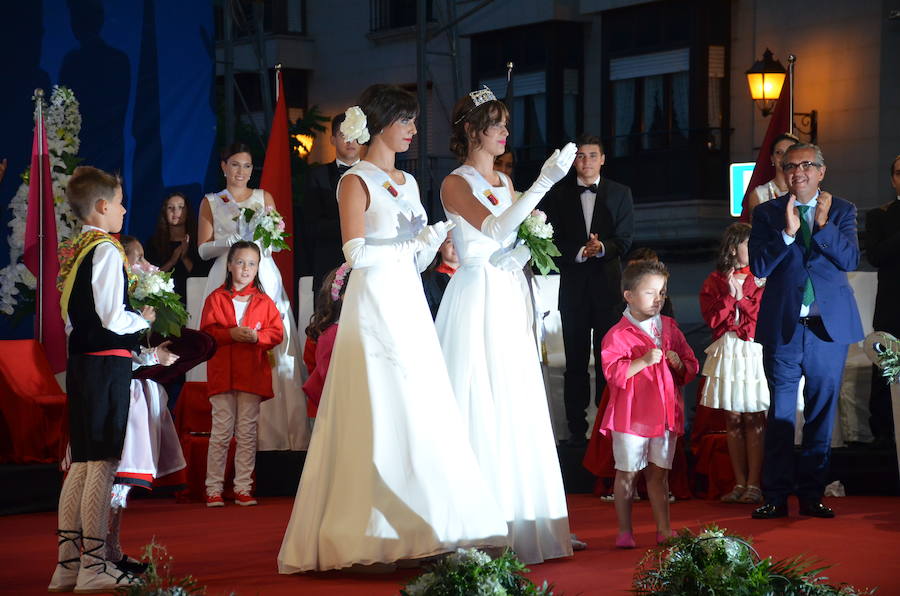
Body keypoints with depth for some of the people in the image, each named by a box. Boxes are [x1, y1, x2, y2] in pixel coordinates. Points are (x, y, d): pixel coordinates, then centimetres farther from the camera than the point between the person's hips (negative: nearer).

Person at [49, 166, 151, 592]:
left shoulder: (71, 251, 14)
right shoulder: (106, 251, -12)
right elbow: (113, 318, -18)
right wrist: (144, 320, 0)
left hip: (79, 360, 9)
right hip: (108, 361, -9)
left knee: (82, 462, 11)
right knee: (103, 462, -6)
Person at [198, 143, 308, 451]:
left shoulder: (264, 198, 16)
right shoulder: (211, 203, 14)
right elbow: (204, 249, 6)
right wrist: (236, 240, -9)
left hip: (263, 278, 1)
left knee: (272, 350, -9)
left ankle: (275, 431, -9)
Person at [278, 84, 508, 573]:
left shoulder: (408, 183, 19)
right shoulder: (356, 181, -3)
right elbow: (356, 252, -13)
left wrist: (434, 238, 0)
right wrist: (409, 242, -11)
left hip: (409, 303, 7)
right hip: (374, 302, -7)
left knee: (420, 416, 2)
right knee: (382, 416, -10)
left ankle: (415, 529, 5)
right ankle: (373, 534, -5)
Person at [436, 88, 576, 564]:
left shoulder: (504, 182, 16)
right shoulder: (455, 184, -7)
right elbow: (494, 229, -22)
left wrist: (525, 251, 0)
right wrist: (544, 182, -28)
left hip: (509, 301, 7)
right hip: (476, 297, -7)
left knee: (515, 408, 7)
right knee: (479, 407, -8)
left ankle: (518, 520, 12)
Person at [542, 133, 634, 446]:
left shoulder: (620, 193, 6)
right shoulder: (559, 194, 6)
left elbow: (624, 239, -1)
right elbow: (554, 241, 0)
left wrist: (601, 247, -20)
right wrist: (579, 253, -17)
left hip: (608, 283, 0)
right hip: (573, 285, 0)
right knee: (576, 361, 4)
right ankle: (577, 428, 7)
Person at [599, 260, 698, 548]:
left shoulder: (670, 328, 10)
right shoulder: (618, 334, -8)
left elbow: (691, 368, 16)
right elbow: (613, 373, -18)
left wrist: (679, 363, -6)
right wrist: (644, 361, -24)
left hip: (665, 413, 5)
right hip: (631, 414, -5)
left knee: (659, 472, 12)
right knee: (627, 473, 2)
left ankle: (664, 529, 18)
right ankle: (625, 531, 11)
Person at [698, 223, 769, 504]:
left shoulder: (760, 279, 5)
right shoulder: (714, 281, 7)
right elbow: (712, 319, -2)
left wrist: (742, 297, -10)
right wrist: (730, 296, -10)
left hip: (754, 352, -1)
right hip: (726, 352, 2)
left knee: (753, 419, -3)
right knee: (733, 419, 4)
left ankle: (754, 484, 0)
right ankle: (740, 483, 10)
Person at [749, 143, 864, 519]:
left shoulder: (842, 211, 5)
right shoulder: (767, 213, 3)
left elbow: (850, 260, -7)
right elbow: (758, 267, -7)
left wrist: (823, 223, -19)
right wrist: (787, 232, -19)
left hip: (829, 328, 1)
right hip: (783, 329, -1)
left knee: (822, 413, 7)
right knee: (780, 414, 2)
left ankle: (812, 495, 15)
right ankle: (776, 497, 7)